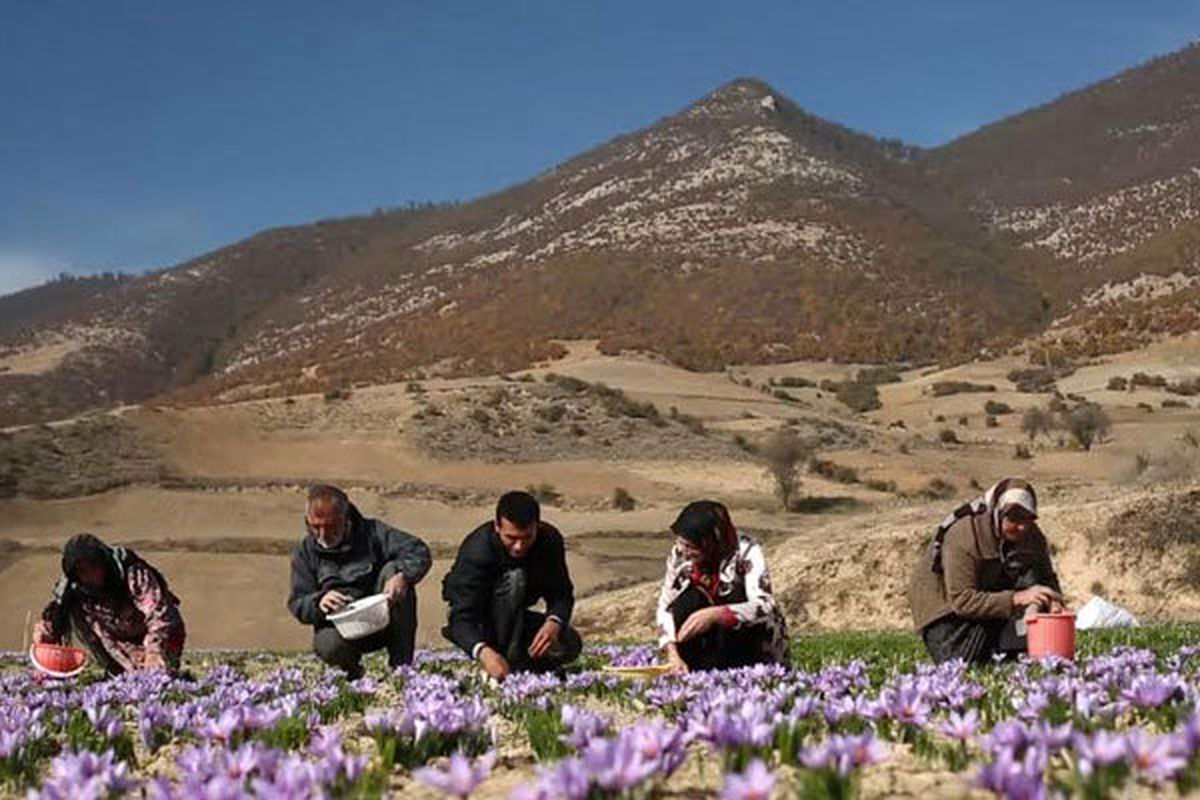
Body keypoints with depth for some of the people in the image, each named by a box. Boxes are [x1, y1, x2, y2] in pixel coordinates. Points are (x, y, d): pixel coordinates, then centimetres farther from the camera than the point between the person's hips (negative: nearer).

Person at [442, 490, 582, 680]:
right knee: (514, 578, -34)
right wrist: (483, 652, -58)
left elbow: (561, 594, -15)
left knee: (570, 646, -21)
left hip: (513, 618, 5)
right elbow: (462, 617, -38)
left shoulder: (550, 540, -17)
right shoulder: (477, 549, -31)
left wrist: (553, 624, -39)